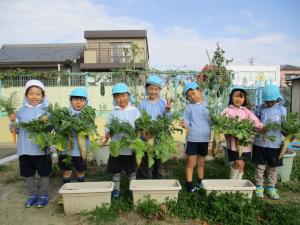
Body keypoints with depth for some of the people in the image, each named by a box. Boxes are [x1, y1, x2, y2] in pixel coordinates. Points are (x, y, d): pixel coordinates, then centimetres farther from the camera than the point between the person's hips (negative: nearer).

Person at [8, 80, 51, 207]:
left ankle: (43, 195, 26)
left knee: (44, 173, 9)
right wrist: (13, 121, -11)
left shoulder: (46, 110, -4)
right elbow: (15, 130, 7)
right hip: (25, 149, 3)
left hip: (42, 148, -3)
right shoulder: (21, 111, 4)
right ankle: (33, 195, 33)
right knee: (28, 173, 15)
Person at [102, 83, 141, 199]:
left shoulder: (134, 111, -3)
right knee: (116, 170, 14)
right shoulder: (113, 112, 2)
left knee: (131, 170, 12)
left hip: (130, 146, -2)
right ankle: (116, 189, 31)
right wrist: (105, 138, -12)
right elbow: (109, 128, 4)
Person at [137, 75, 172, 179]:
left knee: (158, 162, 17)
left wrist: (168, 111, -20)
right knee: (143, 164, 8)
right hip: (145, 138, 0)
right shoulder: (142, 104, -2)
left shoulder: (163, 103, -3)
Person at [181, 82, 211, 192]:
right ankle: (189, 184, 15)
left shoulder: (207, 106, 4)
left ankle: (200, 182, 34)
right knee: (190, 163, 3)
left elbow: (211, 121, 8)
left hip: (204, 138, 2)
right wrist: (185, 125, -24)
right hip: (192, 138, -2)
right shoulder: (189, 107, 0)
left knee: (201, 163, 17)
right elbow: (185, 120, -3)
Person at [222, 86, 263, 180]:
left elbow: (256, 122, 0)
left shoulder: (247, 111, 10)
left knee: (241, 165, 10)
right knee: (239, 163, -11)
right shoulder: (227, 110, 0)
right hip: (233, 141, -4)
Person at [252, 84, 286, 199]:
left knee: (273, 167, 12)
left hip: (275, 144, 1)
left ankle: (271, 188, 29)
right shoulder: (260, 109, -3)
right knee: (260, 166, 8)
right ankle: (259, 187, 25)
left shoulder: (282, 110, 0)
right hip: (260, 142, -1)